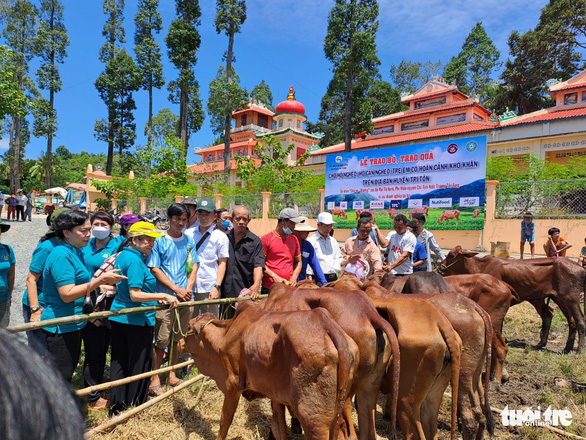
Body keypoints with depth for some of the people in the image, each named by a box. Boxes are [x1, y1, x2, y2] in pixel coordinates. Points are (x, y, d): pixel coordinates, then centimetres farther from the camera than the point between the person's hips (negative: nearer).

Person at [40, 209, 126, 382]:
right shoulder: (61, 255, -21)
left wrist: (99, 287, 14)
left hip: (72, 325, 10)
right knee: (61, 376, 1)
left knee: (68, 373, 21)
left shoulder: (76, 253, 11)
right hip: (60, 327, -10)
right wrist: (100, 280, -29)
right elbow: (67, 294, -28)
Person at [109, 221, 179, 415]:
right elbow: (135, 295, -26)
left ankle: (116, 408, 26)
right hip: (137, 320, -9)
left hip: (118, 317, 9)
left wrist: (155, 297, 19)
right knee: (139, 364, 6)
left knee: (119, 363, 15)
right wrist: (163, 296, -25)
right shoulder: (135, 261, -20)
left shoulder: (121, 256, 11)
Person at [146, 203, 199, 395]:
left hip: (185, 298, 4)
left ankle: (172, 374, 27)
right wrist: (177, 289, -12)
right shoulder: (159, 240, -3)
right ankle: (155, 378, 14)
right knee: (161, 340, -1)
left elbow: (193, 266, 11)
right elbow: (154, 269, -7)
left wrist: (188, 289, -6)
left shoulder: (189, 241, 10)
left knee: (178, 338, 12)